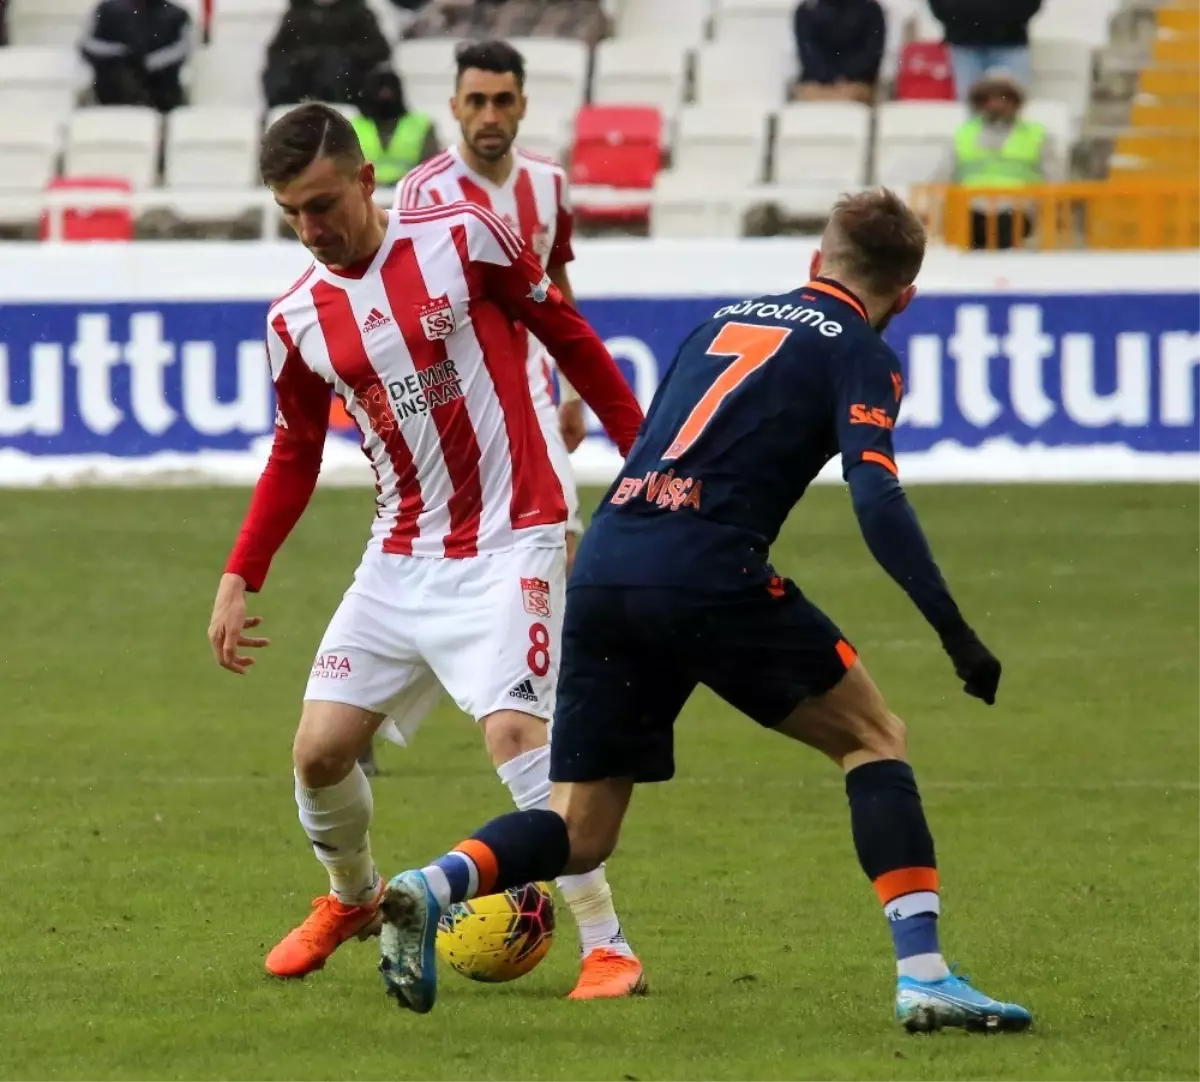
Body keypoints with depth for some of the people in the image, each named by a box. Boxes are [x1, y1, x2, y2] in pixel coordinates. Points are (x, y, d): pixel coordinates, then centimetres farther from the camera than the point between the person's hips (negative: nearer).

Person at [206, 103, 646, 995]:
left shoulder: (462, 239, -9)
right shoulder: (297, 321, 2)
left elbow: (570, 338, 1)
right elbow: (295, 458, 16)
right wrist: (239, 579, 10)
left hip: (508, 543, -5)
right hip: (402, 557, 5)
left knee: (515, 731, -23)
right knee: (320, 750, 1)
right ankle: (353, 899, 32)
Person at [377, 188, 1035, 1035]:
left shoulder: (727, 321, 26)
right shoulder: (858, 354, 7)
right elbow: (877, 497, -9)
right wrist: (956, 633, -11)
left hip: (603, 572, 5)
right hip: (709, 576, -5)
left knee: (580, 832, 13)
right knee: (874, 737, 11)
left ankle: (430, 888, -15)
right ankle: (923, 977, 0)